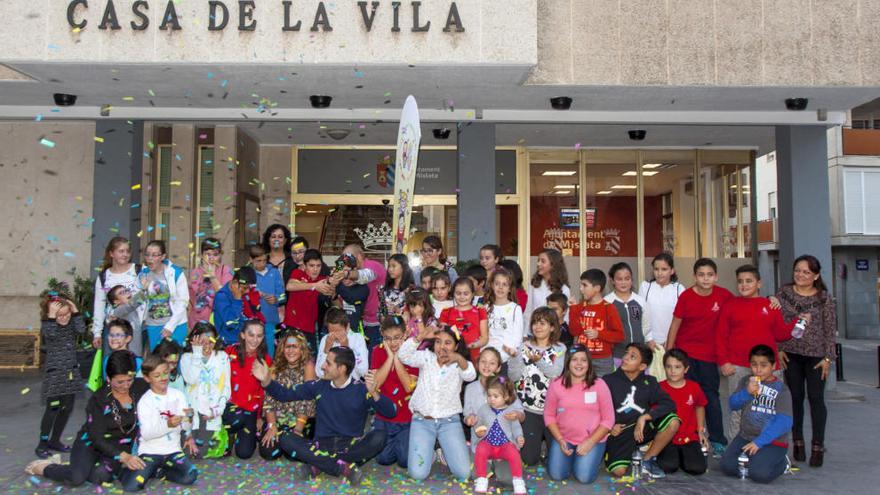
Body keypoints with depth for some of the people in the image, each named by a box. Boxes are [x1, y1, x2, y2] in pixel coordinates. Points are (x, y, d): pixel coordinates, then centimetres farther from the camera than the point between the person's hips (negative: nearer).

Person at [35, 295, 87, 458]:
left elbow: (82, 330, -13)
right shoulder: (47, 325, -6)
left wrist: (76, 312, -12)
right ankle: (42, 443, 5)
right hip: (54, 373, -5)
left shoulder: (71, 324, 6)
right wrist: (52, 316, -25)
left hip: (71, 372, 5)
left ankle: (55, 440, 23)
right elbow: (51, 334, -27)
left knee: (67, 408, 9)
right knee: (53, 408, -7)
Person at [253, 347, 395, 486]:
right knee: (286, 440, -21)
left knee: (379, 437, -30)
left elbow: (390, 412, -13)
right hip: (322, 445, 3)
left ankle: (318, 465, -24)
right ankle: (345, 467, -27)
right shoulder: (318, 386, 4)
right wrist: (266, 380, -5)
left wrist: (373, 393, -28)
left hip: (352, 446, -2)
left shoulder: (361, 390, -6)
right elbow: (284, 394, 12)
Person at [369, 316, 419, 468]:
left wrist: (397, 358, -21)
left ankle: (402, 441, 25)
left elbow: (409, 387, -19)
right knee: (384, 458, 0)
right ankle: (394, 441, 31)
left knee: (406, 460, -6)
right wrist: (390, 357, -20)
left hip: (407, 417, -2)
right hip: (383, 417, 2)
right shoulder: (377, 351, -4)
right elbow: (376, 382, -14)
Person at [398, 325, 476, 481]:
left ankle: (444, 450, 20)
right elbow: (403, 355, -14)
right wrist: (422, 336, -28)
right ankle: (430, 451, 19)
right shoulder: (426, 357, 2)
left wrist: (459, 358, -47)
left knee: (463, 473, -10)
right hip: (422, 420, 0)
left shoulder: (459, 364, -2)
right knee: (417, 474, -13)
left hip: (450, 421, 0)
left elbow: (470, 375, -25)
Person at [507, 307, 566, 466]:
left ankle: (544, 436, 35)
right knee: (529, 458, 2)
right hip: (528, 408, 0)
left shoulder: (559, 348, 2)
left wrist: (539, 361, -32)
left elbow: (555, 373, -16)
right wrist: (514, 356, -20)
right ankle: (537, 438, 33)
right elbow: (513, 377, -4)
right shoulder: (524, 347, 3)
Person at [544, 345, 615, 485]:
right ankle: (569, 455, 20)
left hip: (593, 439, -1)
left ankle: (594, 455, 16)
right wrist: (560, 440, -10)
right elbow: (549, 415, 1)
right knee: (556, 475, -12)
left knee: (584, 477, -17)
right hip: (564, 438, 2)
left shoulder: (599, 385, -10)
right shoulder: (556, 384, -6)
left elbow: (608, 419, -6)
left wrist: (590, 442, -14)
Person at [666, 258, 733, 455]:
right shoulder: (686, 296, -9)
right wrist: (669, 353, -2)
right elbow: (675, 325, -3)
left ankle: (718, 440, 18)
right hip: (684, 352, 0)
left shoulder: (723, 295, -7)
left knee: (711, 396, 8)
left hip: (709, 354, 1)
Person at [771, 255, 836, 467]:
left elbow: (830, 329, -2)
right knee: (796, 397, 8)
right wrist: (778, 349, -2)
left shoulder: (824, 298, -3)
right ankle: (798, 442, 19)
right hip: (790, 354, 2)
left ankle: (818, 446, 10)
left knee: (816, 398, 1)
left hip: (815, 355, -1)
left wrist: (828, 357, -5)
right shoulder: (784, 293, 1)